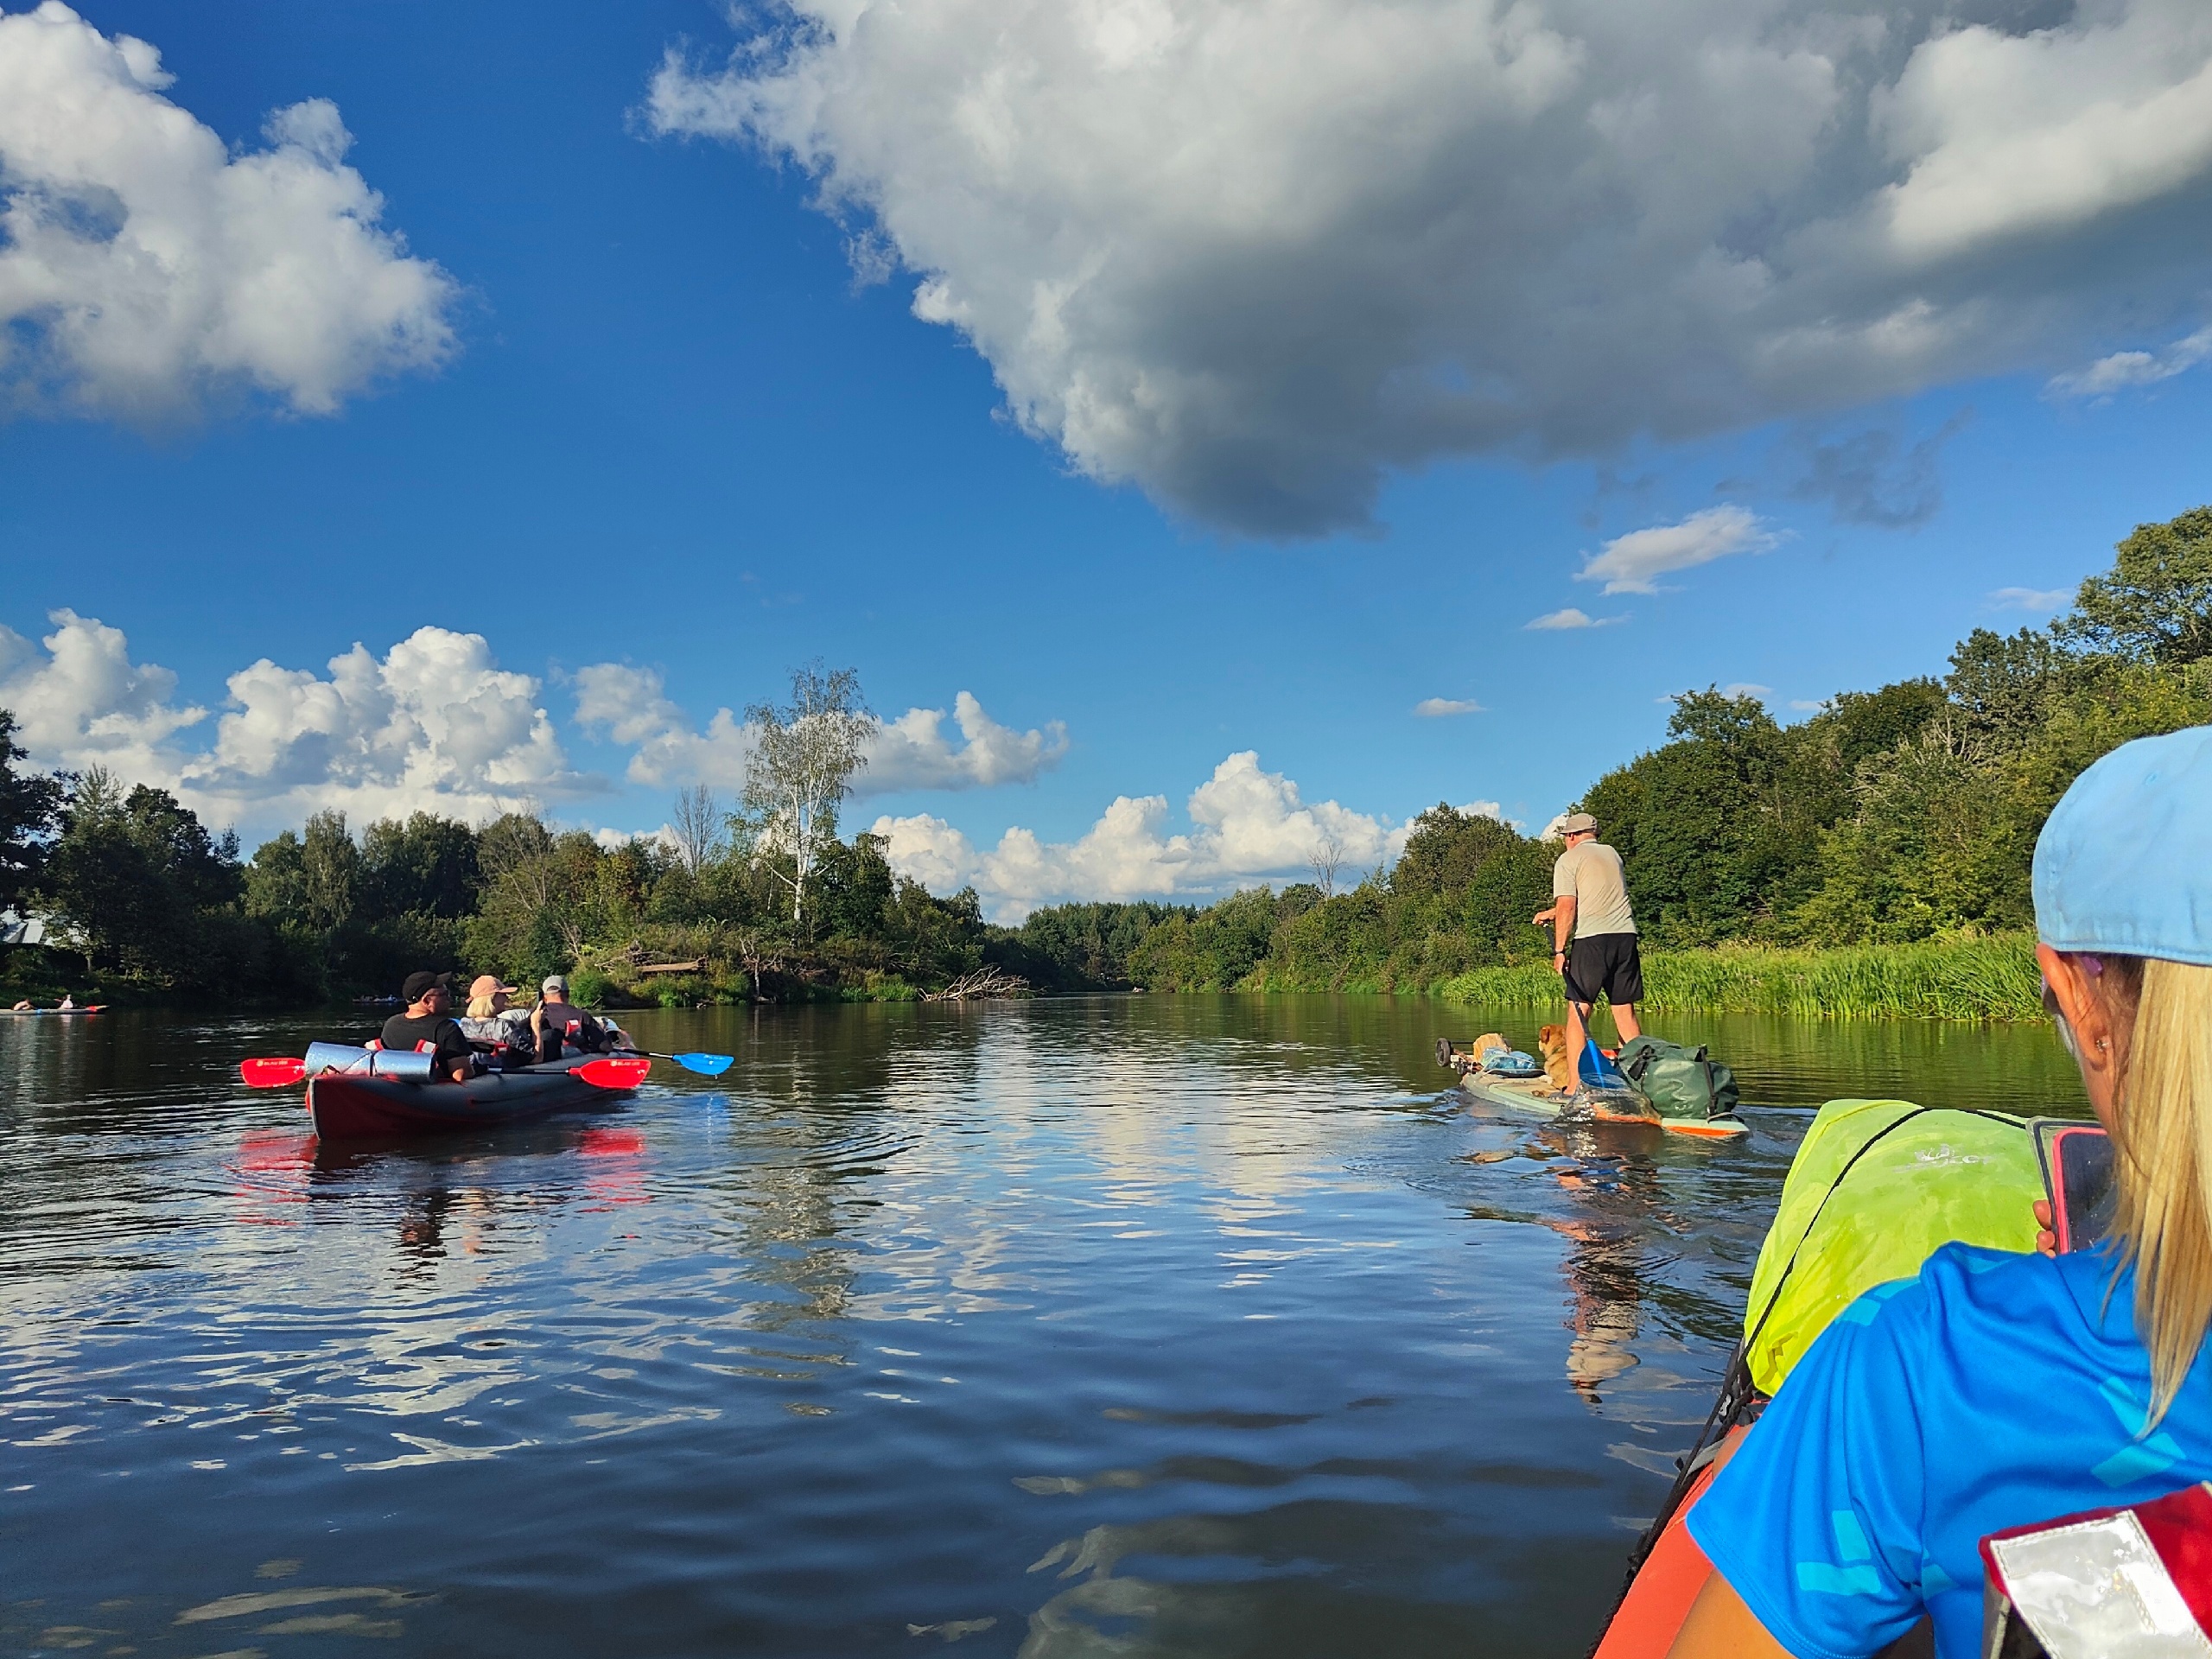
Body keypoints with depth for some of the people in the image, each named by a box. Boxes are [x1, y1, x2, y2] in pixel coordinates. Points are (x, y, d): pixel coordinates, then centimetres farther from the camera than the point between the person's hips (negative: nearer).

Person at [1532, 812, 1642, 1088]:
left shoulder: (1568, 860, 2)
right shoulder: (1612, 854, 21)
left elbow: (1567, 907, -8)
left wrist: (1560, 949, -5)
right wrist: (1552, 913, 37)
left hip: (1592, 939, -6)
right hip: (1626, 935, 6)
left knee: (1578, 1011, -3)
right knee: (1625, 1012, 9)